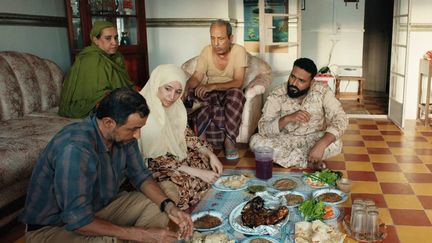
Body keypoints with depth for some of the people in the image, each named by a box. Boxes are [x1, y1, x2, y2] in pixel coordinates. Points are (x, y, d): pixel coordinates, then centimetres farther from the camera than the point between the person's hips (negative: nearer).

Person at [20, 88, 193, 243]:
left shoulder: (122, 134, -11)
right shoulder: (75, 149, -34)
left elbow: (140, 176, 1)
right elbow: (78, 221, -34)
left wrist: (169, 206, -16)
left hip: (99, 207, 8)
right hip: (51, 227, -7)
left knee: (168, 195, -1)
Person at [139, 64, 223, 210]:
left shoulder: (173, 105, -6)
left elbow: (186, 134, 6)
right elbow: (158, 159, -26)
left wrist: (211, 154, -7)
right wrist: (197, 172, -25)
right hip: (151, 167, -8)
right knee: (193, 183, -24)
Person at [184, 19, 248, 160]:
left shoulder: (239, 51, -13)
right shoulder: (207, 51, -3)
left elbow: (238, 82, -22)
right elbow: (196, 77, -8)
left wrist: (212, 86, -36)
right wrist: (184, 88, -32)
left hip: (231, 94, -2)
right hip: (210, 93, 2)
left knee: (236, 93, -38)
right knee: (192, 94, -30)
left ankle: (229, 141, -26)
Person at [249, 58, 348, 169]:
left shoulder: (322, 91, -17)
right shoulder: (277, 95, -17)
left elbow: (341, 119, -23)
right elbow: (262, 128, -22)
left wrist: (321, 144, -40)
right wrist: (287, 119, -40)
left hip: (314, 138, 0)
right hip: (285, 139, 1)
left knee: (336, 144, -31)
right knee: (255, 140, -27)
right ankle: (310, 161, -20)